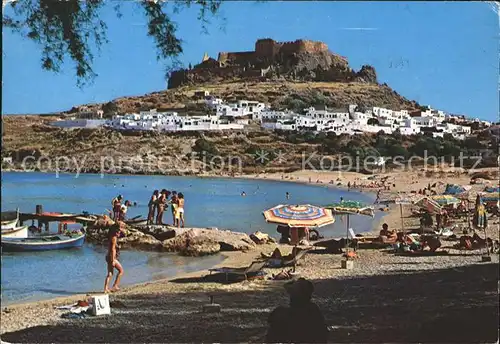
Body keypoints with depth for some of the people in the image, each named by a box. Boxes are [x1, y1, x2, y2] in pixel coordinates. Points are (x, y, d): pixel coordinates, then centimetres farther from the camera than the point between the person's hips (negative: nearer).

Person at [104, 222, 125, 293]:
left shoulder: (114, 237, 15)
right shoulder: (114, 237, -14)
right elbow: (113, 249, -19)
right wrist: (113, 260, -21)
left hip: (109, 257, 9)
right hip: (112, 257, -9)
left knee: (110, 273, 8)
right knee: (121, 270, -1)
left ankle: (106, 288, 5)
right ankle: (115, 286, -1)